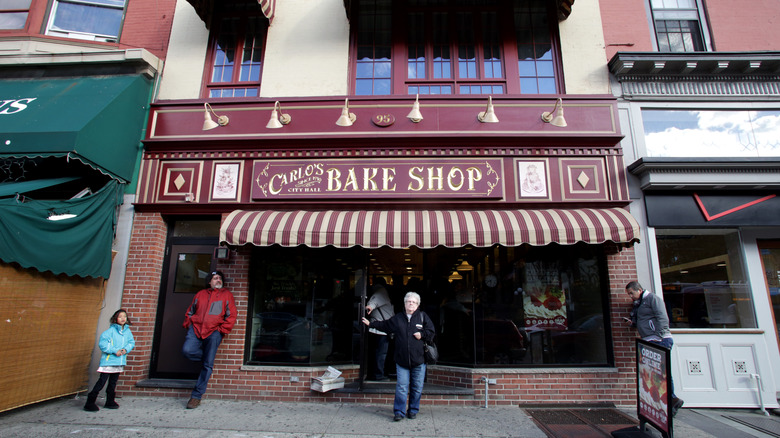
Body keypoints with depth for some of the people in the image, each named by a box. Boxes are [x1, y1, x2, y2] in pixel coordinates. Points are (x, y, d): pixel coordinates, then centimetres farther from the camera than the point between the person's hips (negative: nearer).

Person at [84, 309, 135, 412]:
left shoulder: (127, 331, 5)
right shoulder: (111, 330, -12)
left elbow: (131, 342, 11)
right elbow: (102, 343, -15)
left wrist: (126, 349, -8)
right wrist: (115, 351, -17)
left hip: (120, 361, 6)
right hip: (108, 360, -6)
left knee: (113, 382, 16)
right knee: (102, 381, -6)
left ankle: (110, 401, 27)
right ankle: (90, 402, 7)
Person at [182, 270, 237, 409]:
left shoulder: (226, 295, 10)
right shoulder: (200, 294, 19)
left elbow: (231, 315, 4)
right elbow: (189, 312, 22)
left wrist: (222, 330, -6)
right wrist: (188, 325, 7)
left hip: (214, 331, -3)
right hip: (196, 328, 3)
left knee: (207, 365, -5)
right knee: (187, 350, -24)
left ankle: (197, 396, 6)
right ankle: (207, 359, 8)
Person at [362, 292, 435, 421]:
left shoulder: (423, 316, 3)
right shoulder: (397, 318, 9)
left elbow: (431, 332, 7)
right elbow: (384, 325, 22)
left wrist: (422, 335, -9)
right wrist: (370, 323, 21)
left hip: (418, 361, 0)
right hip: (401, 360, 0)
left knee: (417, 388, 9)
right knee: (401, 387, -1)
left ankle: (413, 410, 26)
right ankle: (399, 412, 12)